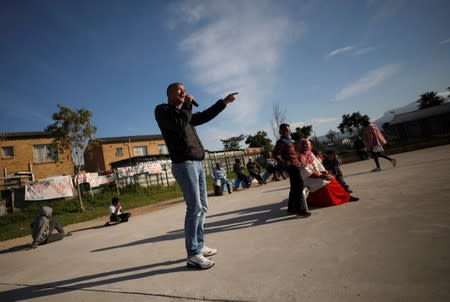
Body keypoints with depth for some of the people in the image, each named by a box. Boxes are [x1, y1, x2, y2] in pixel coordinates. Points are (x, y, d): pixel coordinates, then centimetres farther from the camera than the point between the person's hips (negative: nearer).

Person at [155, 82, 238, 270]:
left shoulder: (183, 113, 24)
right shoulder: (162, 110, 0)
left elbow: (204, 116, 29)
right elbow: (178, 125, -19)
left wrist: (224, 102, 27)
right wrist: (187, 105, -6)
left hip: (196, 164, 9)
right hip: (184, 164, -9)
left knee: (202, 207, 10)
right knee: (195, 207, -13)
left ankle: (199, 246, 20)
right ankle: (193, 255, -6)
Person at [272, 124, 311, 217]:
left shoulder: (288, 140, 20)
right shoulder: (281, 142, -10)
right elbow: (275, 154, -18)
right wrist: (284, 163, -25)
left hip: (295, 165, 10)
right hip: (291, 166, -10)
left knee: (294, 187, 14)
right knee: (299, 186, -13)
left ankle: (291, 208, 22)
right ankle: (300, 209, -10)